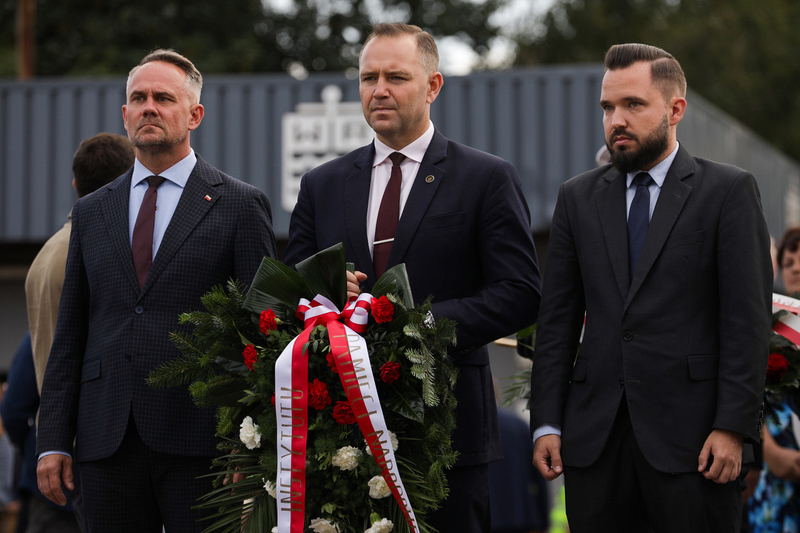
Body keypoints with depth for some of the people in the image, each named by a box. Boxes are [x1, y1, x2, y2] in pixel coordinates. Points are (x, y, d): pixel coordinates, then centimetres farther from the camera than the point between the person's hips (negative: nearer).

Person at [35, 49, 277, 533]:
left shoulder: (241, 206, 4)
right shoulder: (92, 211, 16)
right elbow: (70, 334, 15)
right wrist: (54, 441, 7)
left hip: (199, 441, -3)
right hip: (106, 442, 4)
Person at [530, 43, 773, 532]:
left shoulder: (729, 191, 1)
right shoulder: (578, 198, 13)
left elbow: (749, 318, -4)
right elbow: (558, 318, 12)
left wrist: (733, 427, -12)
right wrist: (546, 423, 4)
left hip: (690, 434, -3)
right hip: (594, 434, 4)